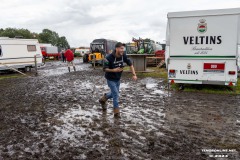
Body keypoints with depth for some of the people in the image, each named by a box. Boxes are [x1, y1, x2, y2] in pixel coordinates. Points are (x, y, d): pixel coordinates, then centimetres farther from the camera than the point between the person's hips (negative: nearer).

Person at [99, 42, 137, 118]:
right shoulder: (109, 57, -26)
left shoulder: (123, 55, -12)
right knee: (116, 94, -6)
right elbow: (105, 69, -21)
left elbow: (130, 64, -3)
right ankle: (116, 112, 10)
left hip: (118, 78, 6)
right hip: (110, 79, -6)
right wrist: (114, 70, -37)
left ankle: (103, 99, 47)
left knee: (114, 93, 19)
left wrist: (134, 74, -11)